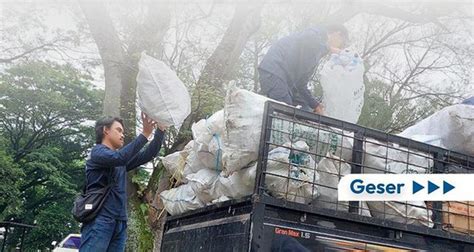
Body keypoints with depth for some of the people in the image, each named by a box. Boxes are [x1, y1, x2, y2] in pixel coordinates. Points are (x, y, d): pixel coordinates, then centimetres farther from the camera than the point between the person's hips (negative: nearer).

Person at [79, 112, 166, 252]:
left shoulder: (121, 161, 25)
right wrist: (145, 134, -19)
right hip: (99, 218, -7)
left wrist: (160, 130, 11)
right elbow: (120, 158, -18)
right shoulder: (97, 151, 2)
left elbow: (148, 155, 21)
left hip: (120, 222, 7)